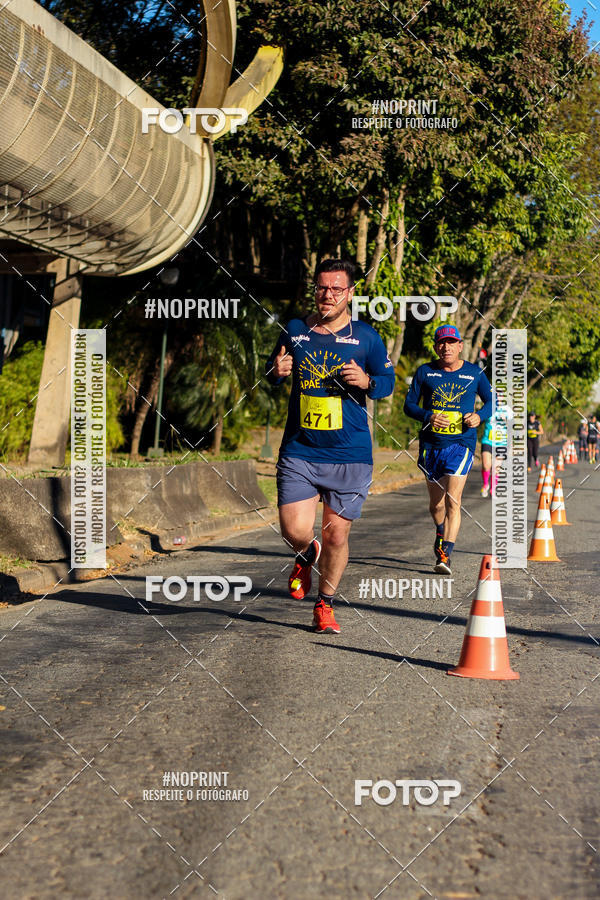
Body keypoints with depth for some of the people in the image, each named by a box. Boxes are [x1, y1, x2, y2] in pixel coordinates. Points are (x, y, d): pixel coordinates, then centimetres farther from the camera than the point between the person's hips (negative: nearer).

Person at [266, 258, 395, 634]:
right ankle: (307, 555, 30)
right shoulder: (295, 330, 6)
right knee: (295, 531, -9)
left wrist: (366, 381, -14)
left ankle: (325, 606, 23)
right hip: (299, 451, 1)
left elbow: (388, 381, 9)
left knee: (336, 535, 2)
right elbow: (272, 373, 19)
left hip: (350, 456, -1)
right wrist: (277, 371, -6)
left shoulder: (366, 337, 2)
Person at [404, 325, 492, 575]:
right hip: (431, 444, 2)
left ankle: (444, 555, -18)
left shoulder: (474, 373, 3)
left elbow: (492, 401, 13)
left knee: (453, 500, -16)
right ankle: (441, 534, 44)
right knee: (435, 504, 13)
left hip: (461, 443, -2)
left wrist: (479, 416, -9)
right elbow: (409, 404, 4)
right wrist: (428, 416, -16)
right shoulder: (425, 372, 3)